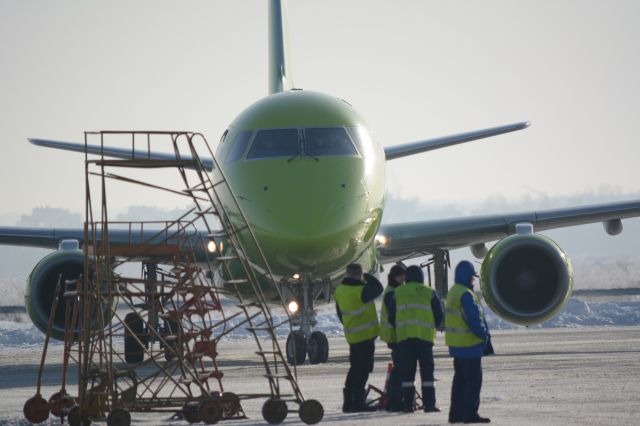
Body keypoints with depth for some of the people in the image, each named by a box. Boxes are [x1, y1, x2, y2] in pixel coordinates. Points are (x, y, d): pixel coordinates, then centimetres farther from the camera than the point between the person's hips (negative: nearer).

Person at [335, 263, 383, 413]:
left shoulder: (340, 290, 7)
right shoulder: (361, 290, -20)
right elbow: (378, 289, -6)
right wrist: (368, 277, 7)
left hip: (351, 334, 8)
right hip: (365, 335, -8)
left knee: (355, 368, 16)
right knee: (363, 369, -4)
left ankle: (348, 402, 18)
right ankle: (358, 401, -6)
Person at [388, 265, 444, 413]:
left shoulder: (397, 293, 9)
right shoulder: (429, 293, 6)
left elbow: (391, 317, 11)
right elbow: (439, 316, 8)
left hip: (403, 336, 1)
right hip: (425, 336, -1)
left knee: (407, 371, 4)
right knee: (427, 371, 4)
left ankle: (408, 404, 0)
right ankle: (429, 404, 0)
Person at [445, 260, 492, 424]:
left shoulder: (453, 292, 13)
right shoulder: (465, 295, -18)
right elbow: (474, 319, -21)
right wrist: (484, 336, -8)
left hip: (456, 344, 10)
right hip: (469, 344, -10)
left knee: (460, 379, 14)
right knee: (474, 379, -5)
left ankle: (456, 413, 16)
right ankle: (470, 414, -6)